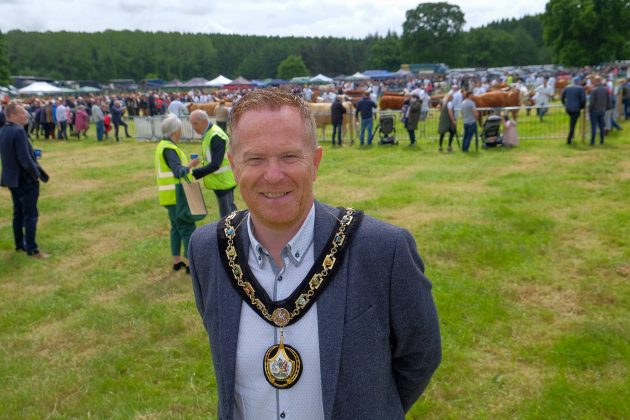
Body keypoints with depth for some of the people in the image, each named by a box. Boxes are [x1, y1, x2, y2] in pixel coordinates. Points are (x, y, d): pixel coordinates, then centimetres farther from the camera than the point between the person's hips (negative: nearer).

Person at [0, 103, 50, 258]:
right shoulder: (18, 131, -23)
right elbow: (25, 159, -25)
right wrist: (37, 174, -11)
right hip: (25, 179, -9)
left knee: (18, 213, 18)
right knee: (31, 215, -1)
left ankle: (20, 244, 28)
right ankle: (32, 249, 5)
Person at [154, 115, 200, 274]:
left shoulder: (162, 146, 13)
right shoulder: (169, 149, -19)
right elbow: (179, 172, -27)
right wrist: (191, 164, -13)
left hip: (171, 195, 10)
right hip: (176, 195, -10)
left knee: (176, 227, 16)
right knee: (188, 227, -6)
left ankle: (176, 260, 23)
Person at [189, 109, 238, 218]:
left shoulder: (216, 136, -23)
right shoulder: (209, 133, 8)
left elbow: (215, 165, -28)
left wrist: (194, 173, -27)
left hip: (223, 182, -10)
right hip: (222, 181, 10)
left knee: (226, 213, -3)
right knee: (230, 209, 20)